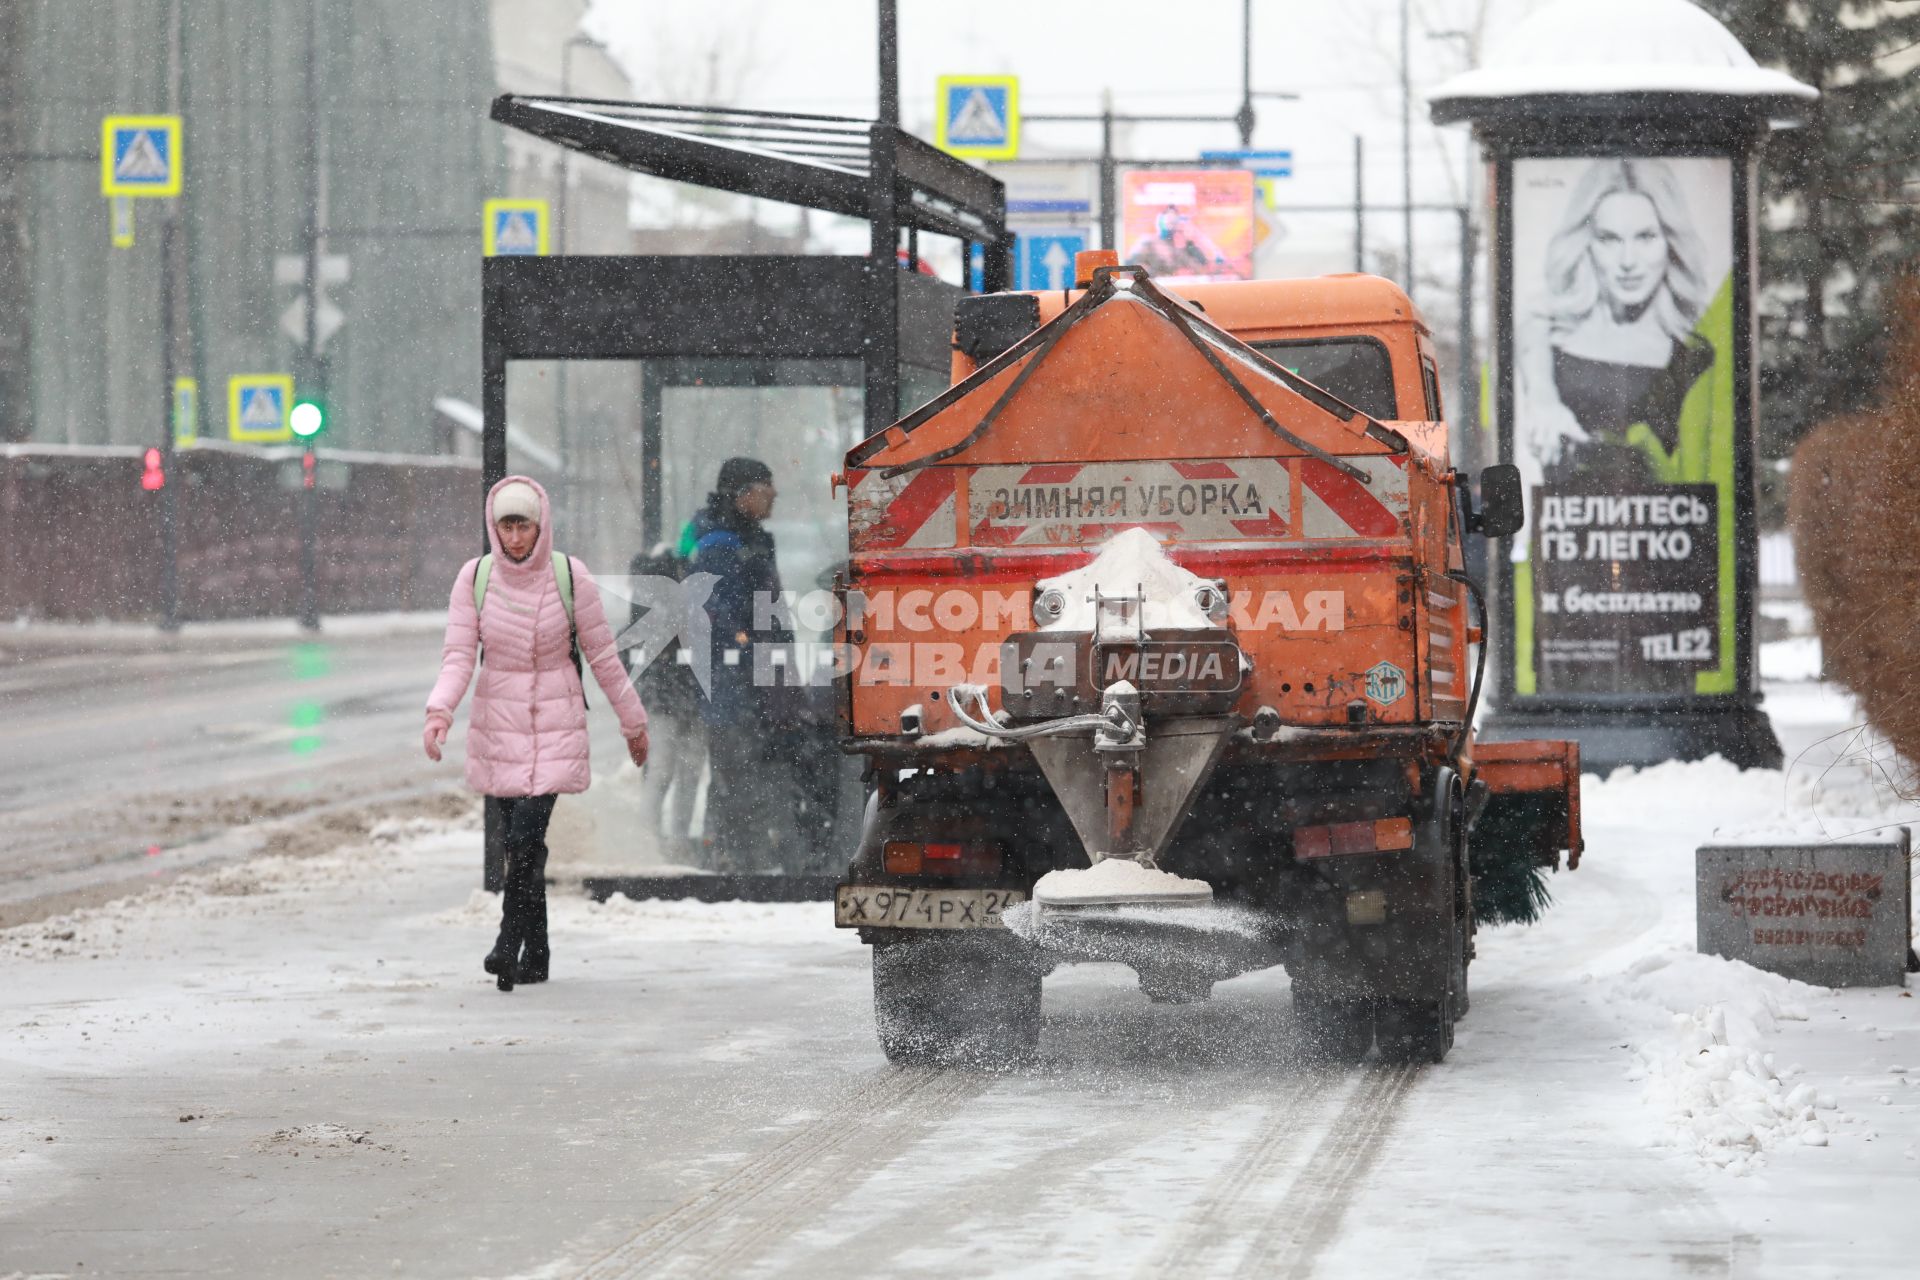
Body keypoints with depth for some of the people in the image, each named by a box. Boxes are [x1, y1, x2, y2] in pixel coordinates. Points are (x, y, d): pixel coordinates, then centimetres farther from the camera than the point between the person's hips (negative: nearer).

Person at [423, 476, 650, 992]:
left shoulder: (569, 576, -7)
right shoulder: (475, 577, -3)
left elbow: (602, 655, 1)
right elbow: (459, 655, -4)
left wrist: (633, 721, 9)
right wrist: (439, 711, -22)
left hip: (556, 726, -2)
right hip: (497, 726, 2)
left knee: (527, 835, -18)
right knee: (519, 842, 5)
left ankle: (510, 943, -11)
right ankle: (535, 952, 17)